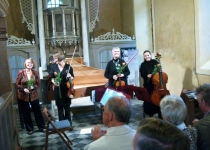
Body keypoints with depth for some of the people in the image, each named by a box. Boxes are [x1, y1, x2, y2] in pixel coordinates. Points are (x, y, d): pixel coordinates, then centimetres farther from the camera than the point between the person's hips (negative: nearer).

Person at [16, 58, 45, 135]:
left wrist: (33, 87, -17)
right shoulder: (21, 72, -9)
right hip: (23, 96, -1)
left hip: (34, 95, 1)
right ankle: (29, 129, 25)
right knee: (26, 113, 10)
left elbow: (38, 84, 3)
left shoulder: (35, 73, -3)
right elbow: (17, 84, -4)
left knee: (37, 111, 8)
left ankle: (42, 127, 22)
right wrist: (23, 89, -19)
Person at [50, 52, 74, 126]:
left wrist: (70, 77, -20)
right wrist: (53, 81, -11)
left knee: (67, 106, 10)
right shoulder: (54, 67, 0)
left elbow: (72, 77, 2)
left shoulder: (68, 67, -7)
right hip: (58, 89, 2)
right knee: (59, 106, 9)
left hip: (66, 89, -2)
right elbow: (51, 76, 9)